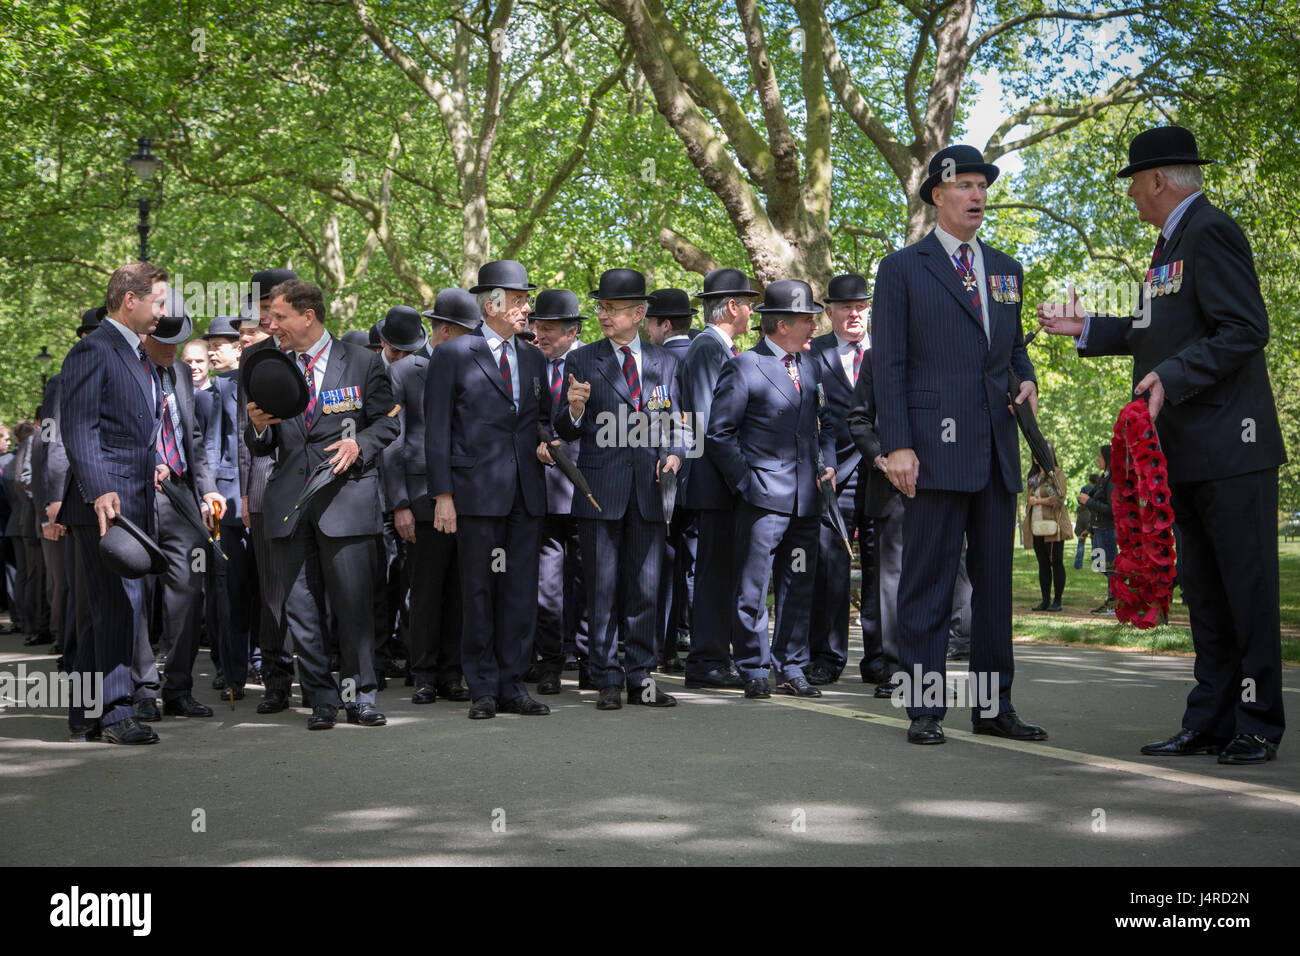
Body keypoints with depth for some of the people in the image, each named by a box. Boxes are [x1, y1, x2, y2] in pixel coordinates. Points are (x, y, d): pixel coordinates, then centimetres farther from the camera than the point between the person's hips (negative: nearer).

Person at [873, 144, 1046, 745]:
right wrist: (897, 445, -12)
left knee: (995, 579, 8)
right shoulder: (902, 269, 2)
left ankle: (992, 705, 16)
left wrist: (1027, 380, 3)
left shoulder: (1007, 270, 18)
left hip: (997, 449, 6)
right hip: (935, 448, -6)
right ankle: (924, 709, 3)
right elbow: (888, 364, -3)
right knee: (928, 581, -3)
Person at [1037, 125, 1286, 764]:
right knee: (1203, 591, 10)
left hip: (1229, 446, -10)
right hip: (1187, 450, 10)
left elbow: (1244, 330, -19)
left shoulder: (1211, 231, -11)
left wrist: (1171, 379, -24)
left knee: (1247, 587, -4)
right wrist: (1087, 330, 26)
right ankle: (1210, 723, 15)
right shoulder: (1173, 240, 19)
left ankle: (1258, 727, 2)